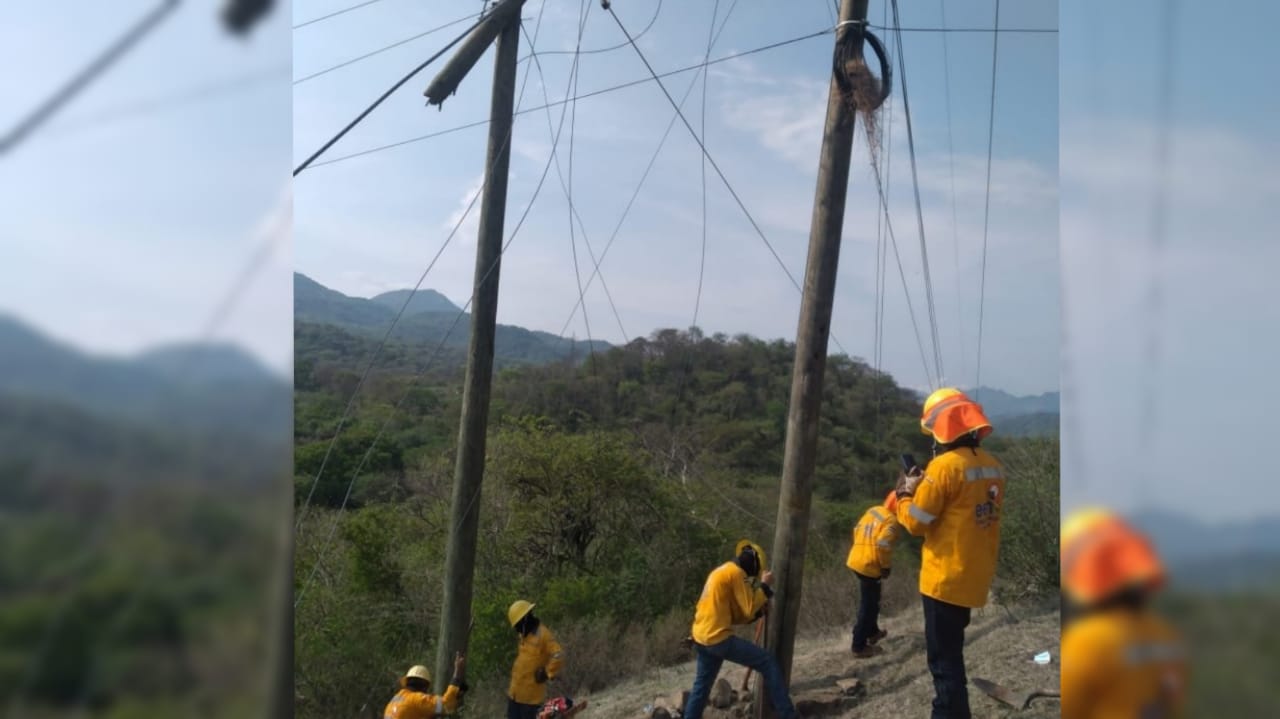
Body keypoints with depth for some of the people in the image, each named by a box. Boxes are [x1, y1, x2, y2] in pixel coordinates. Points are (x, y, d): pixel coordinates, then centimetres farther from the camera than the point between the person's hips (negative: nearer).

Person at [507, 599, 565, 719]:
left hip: (531, 695, -9)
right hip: (515, 692, 9)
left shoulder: (543, 635, -18)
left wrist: (547, 674, -17)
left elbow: (558, 657, -26)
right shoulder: (525, 635, 11)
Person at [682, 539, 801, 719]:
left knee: (702, 685, 18)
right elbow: (748, 609, -8)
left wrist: (759, 611, 15)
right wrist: (764, 586, 1)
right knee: (768, 663, -3)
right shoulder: (736, 572, -8)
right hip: (719, 638, -9)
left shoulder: (720, 571, 21)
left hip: (702, 638, 9)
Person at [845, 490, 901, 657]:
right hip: (869, 566, -9)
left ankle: (872, 632, 43)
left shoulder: (873, 510, 10)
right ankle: (859, 646, 6)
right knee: (869, 605, 1)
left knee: (869, 600, 26)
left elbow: (858, 531, 17)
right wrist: (886, 567, -12)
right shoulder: (891, 520, -16)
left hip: (856, 560, 9)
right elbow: (883, 545, -25)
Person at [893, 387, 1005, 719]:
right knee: (950, 650, 23)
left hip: (946, 578, -8)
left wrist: (907, 493, 4)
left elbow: (916, 522, -14)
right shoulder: (993, 466, 5)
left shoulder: (945, 466, -19)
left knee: (944, 657, 0)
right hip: (974, 577, 8)